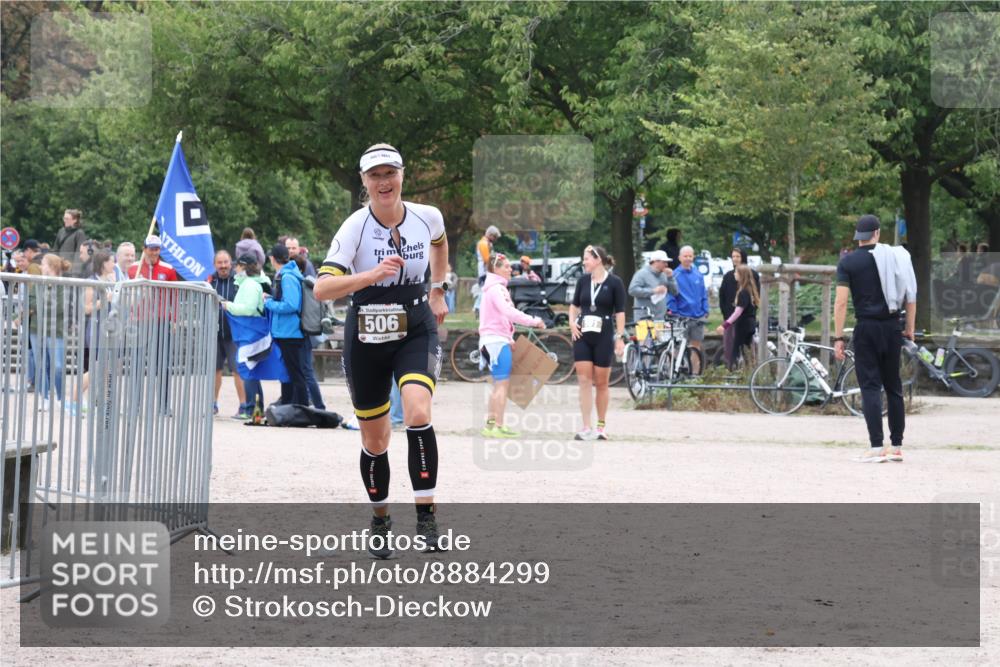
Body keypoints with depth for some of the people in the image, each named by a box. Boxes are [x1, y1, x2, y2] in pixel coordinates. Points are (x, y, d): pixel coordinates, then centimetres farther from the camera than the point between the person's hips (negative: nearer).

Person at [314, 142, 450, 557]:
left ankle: (426, 518, -19)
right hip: (366, 339, 0)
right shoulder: (355, 227, -15)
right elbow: (322, 289, -26)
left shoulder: (427, 218, -6)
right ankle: (380, 522, 30)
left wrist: (438, 290, 23)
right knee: (374, 440, 8)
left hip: (417, 332, 0)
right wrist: (372, 275, -38)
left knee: (417, 413, -25)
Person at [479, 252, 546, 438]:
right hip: (497, 340, -10)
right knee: (503, 384, -10)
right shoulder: (496, 288, -13)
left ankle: (490, 424, 15)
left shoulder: (497, 288, 20)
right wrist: (533, 321, -27)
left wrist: (509, 339, 17)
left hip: (497, 340, 10)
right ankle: (498, 427, -12)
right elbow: (508, 312, -27)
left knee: (498, 384, 13)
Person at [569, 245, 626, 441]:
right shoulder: (583, 280, 7)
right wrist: (572, 322, 3)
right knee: (584, 381, -4)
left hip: (603, 336, -3)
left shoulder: (614, 283, -4)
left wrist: (620, 338, -9)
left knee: (601, 383, 5)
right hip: (582, 336, 3)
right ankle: (586, 428, -5)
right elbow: (574, 304, 20)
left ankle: (602, 425, 18)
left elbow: (620, 312, -4)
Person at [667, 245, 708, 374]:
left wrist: (705, 310, 5)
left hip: (698, 317, 4)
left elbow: (704, 294, 13)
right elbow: (671, 296, -6)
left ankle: (695, 373, 14)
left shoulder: (698, 274, 8)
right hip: (681, 317, -4)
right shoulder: (675, 275, -5)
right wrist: (674, 313, -10)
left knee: (696, 347, 8)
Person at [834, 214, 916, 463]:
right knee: (894, 387, 12)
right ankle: (897, 447, 14)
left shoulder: (848, 262, -3)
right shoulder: (896, 257, 6)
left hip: (866, 330, -4)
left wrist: (838, 338, -7)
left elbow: (841, 302, -10)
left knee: (871, 387, -3)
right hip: (892, 327, 4)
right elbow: (911, 296, 7)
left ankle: (876, 448, -12)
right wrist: (910, 328, 15)